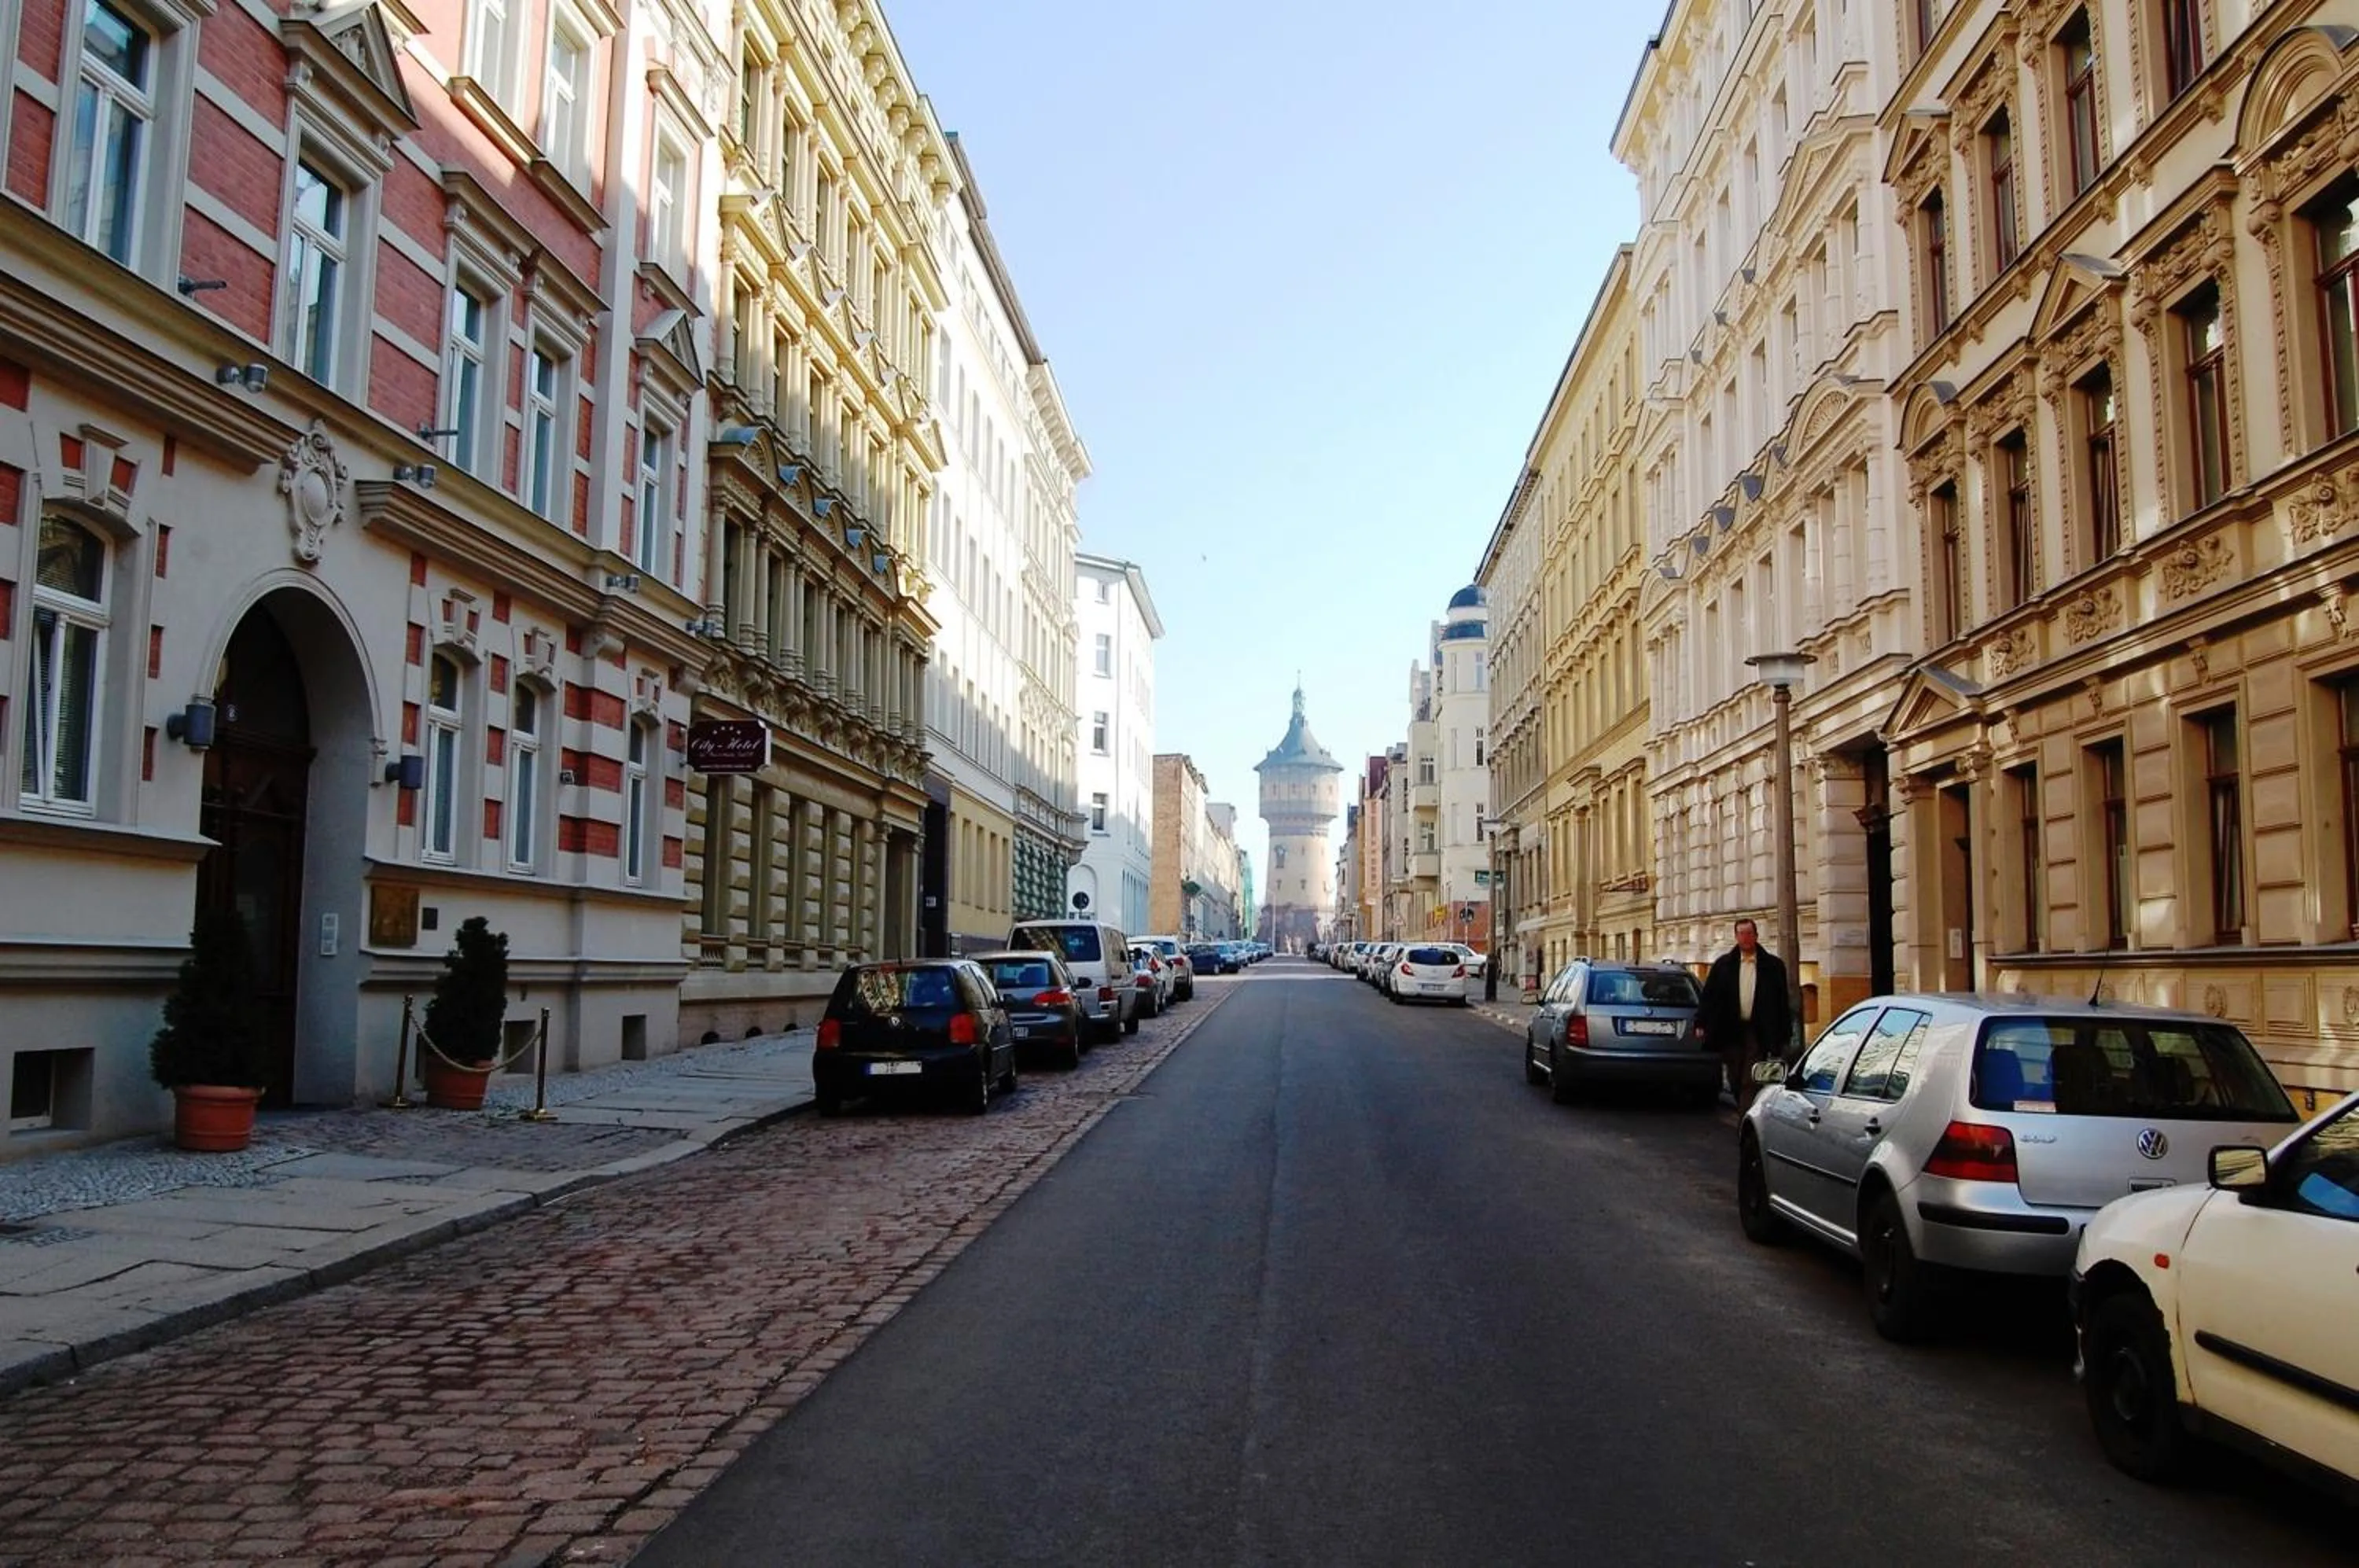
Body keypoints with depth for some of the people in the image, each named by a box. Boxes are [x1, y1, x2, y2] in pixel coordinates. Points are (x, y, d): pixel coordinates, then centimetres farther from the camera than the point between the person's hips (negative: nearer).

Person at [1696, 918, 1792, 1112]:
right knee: (1735, 1081, 9)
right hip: (1731, 1031, 2)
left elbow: (1782, 1002, 4)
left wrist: (1785, 1036, 2)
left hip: (1757, 1032, -2)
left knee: (1750, 1082, -8)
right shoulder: (1723, 964, 7)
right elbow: (1709, 995, 7)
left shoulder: (1773, 965, 4)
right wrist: (1701, 1023, -2)